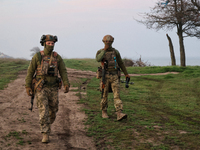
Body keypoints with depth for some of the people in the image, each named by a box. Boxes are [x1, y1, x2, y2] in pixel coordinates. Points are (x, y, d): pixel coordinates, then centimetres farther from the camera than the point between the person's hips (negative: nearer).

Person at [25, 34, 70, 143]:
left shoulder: (57, 57, 3)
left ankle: (46, 126, 41)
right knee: (43, 111, -13)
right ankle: (45, 135, -10)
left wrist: (66, 85, -11)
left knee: (53, 111, 11)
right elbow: (30, 72, 0)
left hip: (53, 88, 3)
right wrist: (28, 87, -5)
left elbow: (63, 72, 1)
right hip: (41, 88, -3)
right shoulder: (37, 56, -4)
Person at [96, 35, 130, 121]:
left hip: (114, 76, 1)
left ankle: (119, 114, -20)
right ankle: (104, 112, 25)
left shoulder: (115, 52, 9)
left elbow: (121, 63, 18)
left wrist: (126, 74, 22)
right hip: (105, 76, -1)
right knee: (104, 95, 7)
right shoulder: (100, 52, 3)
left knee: (117, 95, -10)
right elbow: (98, 59, -21)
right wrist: (104, 50, -19)